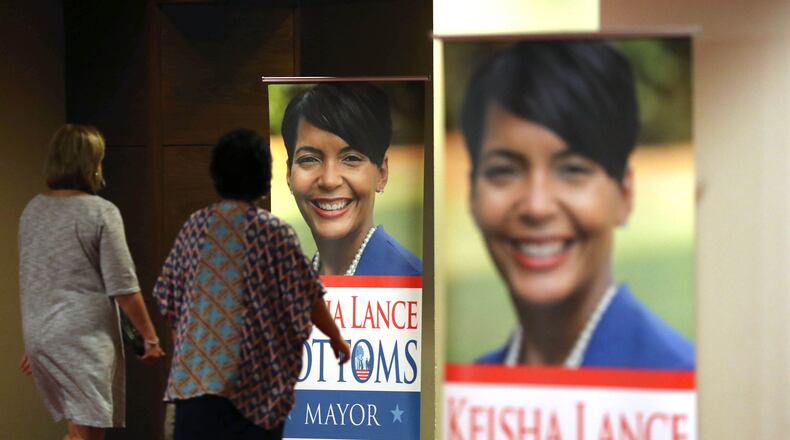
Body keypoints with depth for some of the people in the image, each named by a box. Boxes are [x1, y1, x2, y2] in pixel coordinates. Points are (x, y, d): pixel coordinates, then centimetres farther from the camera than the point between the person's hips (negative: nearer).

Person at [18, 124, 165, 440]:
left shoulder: (32, 211, 9)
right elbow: (123, 287, -10)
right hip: (84, 337, -7)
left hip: (38, 335, 7)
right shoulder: (101, 212, -10)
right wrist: (150, 337, -1)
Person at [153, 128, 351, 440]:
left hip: (193, 375, 3)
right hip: (255, 377, -3)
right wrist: (336, 339, 13)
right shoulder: (273, 232, -6)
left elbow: (169, 300, 10)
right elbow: (308, 298, -2)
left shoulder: (195, 226, 5)